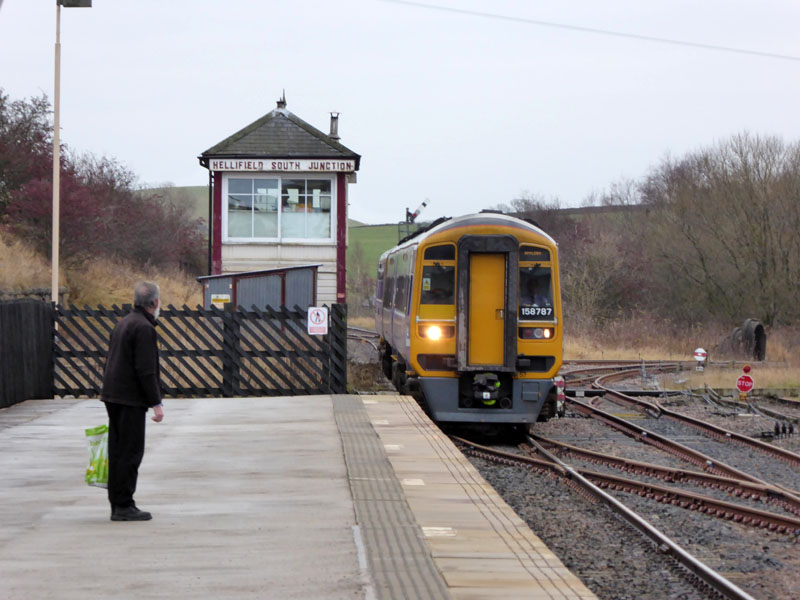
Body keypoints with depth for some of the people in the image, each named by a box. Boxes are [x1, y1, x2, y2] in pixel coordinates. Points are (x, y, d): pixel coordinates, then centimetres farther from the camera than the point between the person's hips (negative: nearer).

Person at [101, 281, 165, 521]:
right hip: (130, 398, -10)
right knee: (131, 451, -6)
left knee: (118, 451, 12)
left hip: (112, 395, 10)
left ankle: (118, 504, 16)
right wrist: (156, 403, -16)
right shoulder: (144, 328, -14)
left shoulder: (124, 323, 16)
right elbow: (145, 370, -20)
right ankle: (124, 506, -6)